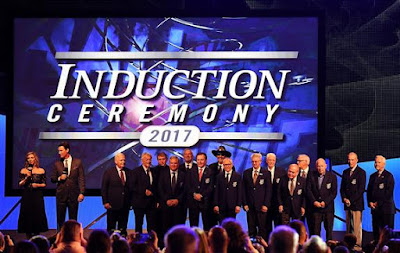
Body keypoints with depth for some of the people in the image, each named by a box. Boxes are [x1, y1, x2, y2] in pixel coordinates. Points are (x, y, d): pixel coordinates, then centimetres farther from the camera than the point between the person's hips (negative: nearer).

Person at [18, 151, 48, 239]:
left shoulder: (41, 171, 5)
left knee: (37, 216, -2)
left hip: (37, 196, 0)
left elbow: (44, 184, 7)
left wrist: (38, 185, -11)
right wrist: (27, 177, -11)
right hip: (26, 196, 0)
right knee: (27, 216, 0)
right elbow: (20, 184, 3)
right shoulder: (23, 171, 6)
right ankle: (28, 239, 7)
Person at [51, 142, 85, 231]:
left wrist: (82, 193, -9)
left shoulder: (78, 162, 2)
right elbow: (53, 179, 11)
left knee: (73, 219, 4)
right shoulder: (57, 164, 7)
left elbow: (81, 178, 0)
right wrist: (59, 178, -11)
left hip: (73, 194, -1)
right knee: (60, 218, 2)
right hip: (61, 194, 1)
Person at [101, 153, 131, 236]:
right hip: (113, 204, -3)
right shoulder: (108, 172, -1)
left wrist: (131, 201, 3)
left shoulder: (128, 172, 9)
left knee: (123, 226, 7)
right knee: (111, 226, 1)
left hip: (125, 204, 3)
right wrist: (105, 202, -8)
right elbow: (104, 188, -1)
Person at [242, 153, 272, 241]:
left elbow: (268, 190, 0)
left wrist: (266, 205, -7)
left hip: (261, 206, -2)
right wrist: (245, 203, 1)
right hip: (250, 206, 2)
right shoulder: (246, 173, 9)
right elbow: (244, 190, 9)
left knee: (262, 228, -2)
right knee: (251, 228, 4)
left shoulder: (266, 173, 2)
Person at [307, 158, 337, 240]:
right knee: (316, 228, -3)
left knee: (328, 227, 1)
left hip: (328, 205, -1)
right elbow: (308, 190, 3)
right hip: (315, 206, 1)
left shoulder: (332, 176, -1)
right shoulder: (312, 175, 4)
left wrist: (325, 202, -12)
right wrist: (314, 201, -9)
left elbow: (334, 192, -3)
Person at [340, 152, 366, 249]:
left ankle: (357, 245, -6)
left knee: (357, 226, -8)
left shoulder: (361, 172, -3)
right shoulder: (345, 172, 16)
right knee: (348, 226, 5)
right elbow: (342, 188, 16)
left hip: (357, 203, -6)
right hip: (347, 204, 6)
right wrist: (344, 198, -3)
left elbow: (361, 189, -9)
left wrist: (351, 200, -12)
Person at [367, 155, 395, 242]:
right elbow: (369, 191, 18)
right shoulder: (373, 176, 18)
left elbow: (389, 192, -10)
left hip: (386, 207, -6)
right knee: (376, 230, 2)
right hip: (375, 208, 6)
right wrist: (370, 202, 1)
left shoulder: (389, 176, -2)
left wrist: (378, 202, -11)